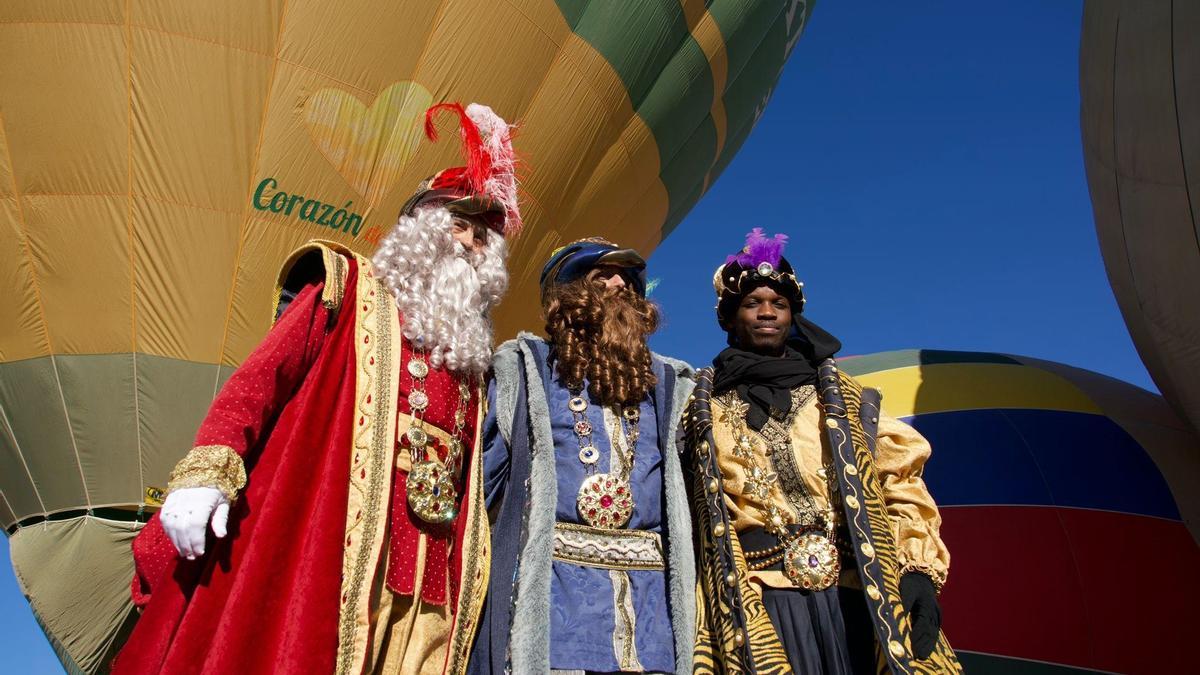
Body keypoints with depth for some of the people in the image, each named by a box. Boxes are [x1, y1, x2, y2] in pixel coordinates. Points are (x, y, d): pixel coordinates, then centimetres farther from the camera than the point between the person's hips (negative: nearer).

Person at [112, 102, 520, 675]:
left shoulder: (469, 350, 22)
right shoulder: (353, 289, 10)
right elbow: (261, 373, -3)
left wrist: (471, 570, 14)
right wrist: (207, 469, -17)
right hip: (327, 545, -4)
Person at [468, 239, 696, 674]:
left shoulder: (666, 383, 19)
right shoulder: (525, 368, 9)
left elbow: (684, 487, 19)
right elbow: (485, 473, 4)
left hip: (650, 596, 4)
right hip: (550, 585, -3)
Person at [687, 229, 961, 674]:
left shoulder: (839, 394, 14)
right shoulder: (706, 408, 12)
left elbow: (901, 480, 8)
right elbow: (688, 514, 8)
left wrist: (919, 569, -6)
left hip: (856, 598, 1)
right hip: (756, 605, -1)